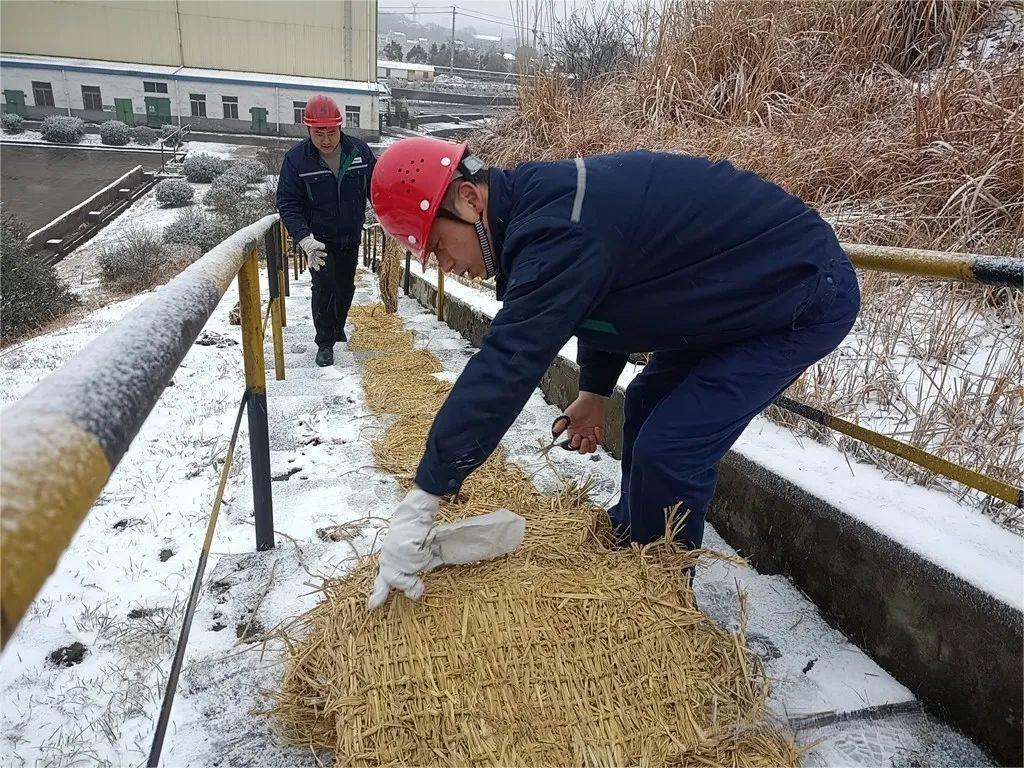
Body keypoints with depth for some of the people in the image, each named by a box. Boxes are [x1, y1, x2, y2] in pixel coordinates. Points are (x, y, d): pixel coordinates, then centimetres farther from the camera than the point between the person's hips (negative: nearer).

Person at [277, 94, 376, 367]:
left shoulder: (359, 150, -9)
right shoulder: (296, 158, -16)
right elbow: (287, 202, -16)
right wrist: (304, 238, -30)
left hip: (351, 237, 4)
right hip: (318, 239, -3)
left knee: (346, 286, 16)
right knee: (324, 286, -12)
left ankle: (338, 327, 39)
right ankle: (325, 343, 2)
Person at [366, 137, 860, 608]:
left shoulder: (557, 228, -32)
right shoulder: (543, 202, 1)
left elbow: (505, 364, -36)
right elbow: (598, 300, 15)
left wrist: (422, 497, -31)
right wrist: (594, 391, 14)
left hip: (804, 295, -10)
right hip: (737, 290, 10)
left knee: (669, 450, -14)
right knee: (647, 405, 15)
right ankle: (629, 543, 35)